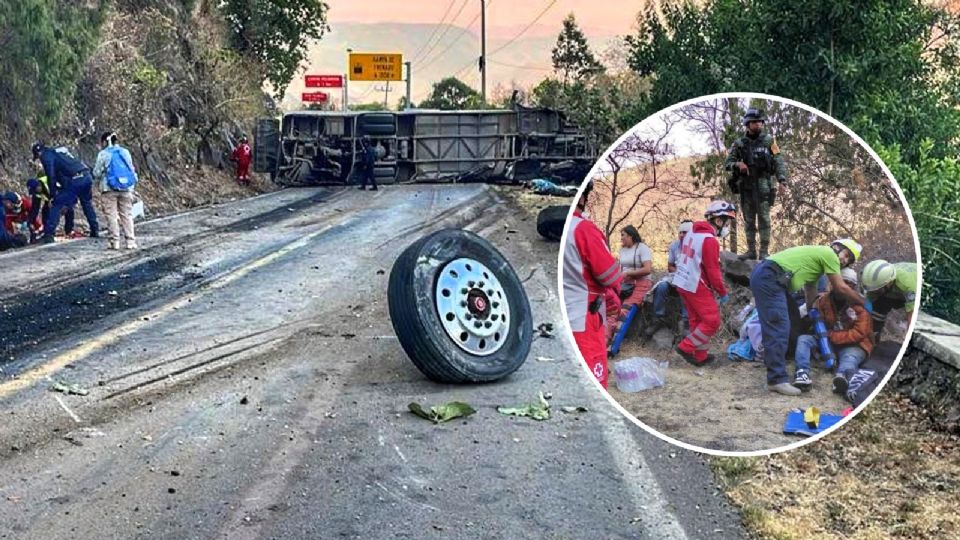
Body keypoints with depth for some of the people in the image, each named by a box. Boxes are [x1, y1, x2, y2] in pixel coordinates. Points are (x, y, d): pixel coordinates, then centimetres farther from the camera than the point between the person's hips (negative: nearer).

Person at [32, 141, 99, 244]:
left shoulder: (46, 155, 6)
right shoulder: (60, 149, 31)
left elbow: (51, 176, -4)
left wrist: (52, 196, 1)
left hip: (74, 181, -7)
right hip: (86, 176, 7)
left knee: (56, 206, -1)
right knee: (87, 204, 27)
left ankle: (48, 235, -6)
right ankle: (95, 231, 31)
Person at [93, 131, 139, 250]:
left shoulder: (103, 154, -4)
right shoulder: (125, 152, 8)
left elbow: (96, 173, -1)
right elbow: (132, 170, 13)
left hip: (110, 188, -3)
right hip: (126, 187, 4)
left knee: (112, 215, 2)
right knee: (127, 214, 7)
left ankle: (114, 241, -1)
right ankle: (130, 241, 4)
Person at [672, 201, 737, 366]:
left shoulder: (692, 233, 9)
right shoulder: (710, 241, -19)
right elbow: (713, 271, -18)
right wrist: (723, 292, -7)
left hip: (682, 283, 9)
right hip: (696, 287, -9)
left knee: (697, 320, 16)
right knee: (712, 321, -1)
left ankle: (700, 356, 21)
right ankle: (686, 347, 0)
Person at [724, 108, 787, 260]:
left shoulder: (769, 140, 4)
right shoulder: (739, 143, 9)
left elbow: (778, 161, 0)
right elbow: (727, 163, 9)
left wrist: (782, 179, -14)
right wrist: (737, 164, -13)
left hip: (763, 184, -3)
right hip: (746, 185, 3)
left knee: (764, 218, -6)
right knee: (749, 220, 7)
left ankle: (764, 252, -3)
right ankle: (751, 251, 14)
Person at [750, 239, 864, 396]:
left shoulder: (816, 257, 30)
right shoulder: (829, 253, 3)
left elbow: (811, 299, 30)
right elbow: (840, 288, 5)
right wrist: (864, 302, 16)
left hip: (765, 277, 11)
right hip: (768, 278, -11)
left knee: (793, 320, 21)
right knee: (779, 328, -15)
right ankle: (777, 380, -17)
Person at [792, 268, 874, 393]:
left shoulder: (861, 306, -9)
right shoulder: (824, 300, 3)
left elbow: (858, 334, -17)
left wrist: (832, 336, -22)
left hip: (853, 345, -5)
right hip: (828, 342, 5)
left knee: (850, 358, -38)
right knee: (803, 339, -18)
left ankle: (843, 376, -75)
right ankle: (802, 372, -43)